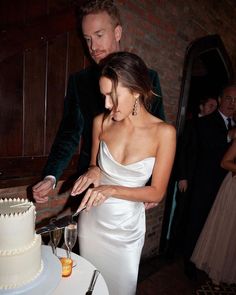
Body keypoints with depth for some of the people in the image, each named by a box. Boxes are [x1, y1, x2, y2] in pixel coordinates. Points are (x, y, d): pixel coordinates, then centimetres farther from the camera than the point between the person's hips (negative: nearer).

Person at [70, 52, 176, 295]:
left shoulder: (163, 132, -17)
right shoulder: (101, 122, -9)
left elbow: (157, 192, -12)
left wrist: (112, 190, -23)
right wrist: (93, 173, -17)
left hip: (127, 226, -2)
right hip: (92, 219, 3)